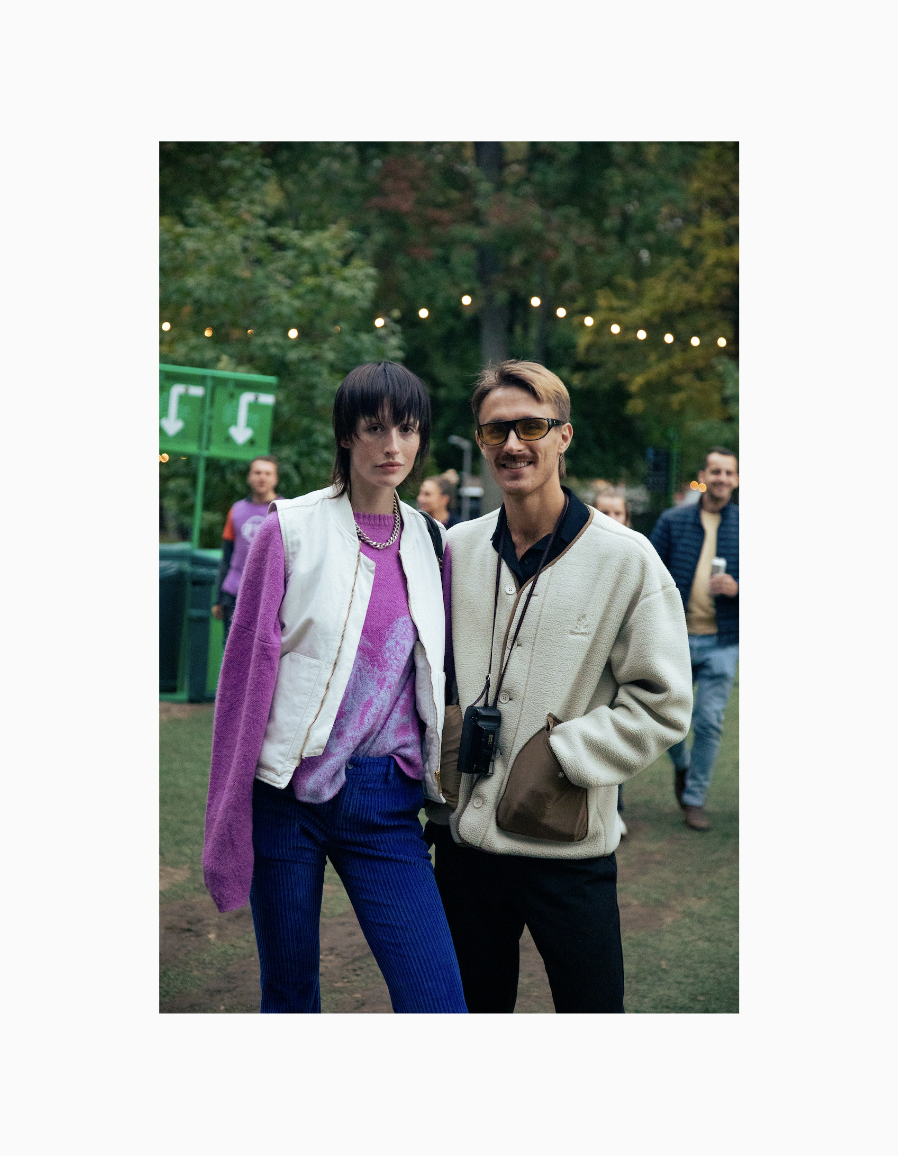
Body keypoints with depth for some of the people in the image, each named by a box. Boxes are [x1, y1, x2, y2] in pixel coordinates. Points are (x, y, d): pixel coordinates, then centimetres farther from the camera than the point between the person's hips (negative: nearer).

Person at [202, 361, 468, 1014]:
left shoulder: (431, 543, 8)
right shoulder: (291, 529, -2)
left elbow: (436, 678, 13)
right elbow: (247, 668, -1)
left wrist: (447, 802, 12)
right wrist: (227, 822, -2)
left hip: (386, 803, 2)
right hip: (288, 791, -2)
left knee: (438, 1005, -7)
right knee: (289, 996, 11)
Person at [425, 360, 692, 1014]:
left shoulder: (625, 558, -8)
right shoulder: (456, 550, 4)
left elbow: (663, 706, -9)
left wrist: (561, 756, -17)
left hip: (570, 845, -3)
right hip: (463, 834, 4)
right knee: (475, 1006, 18)